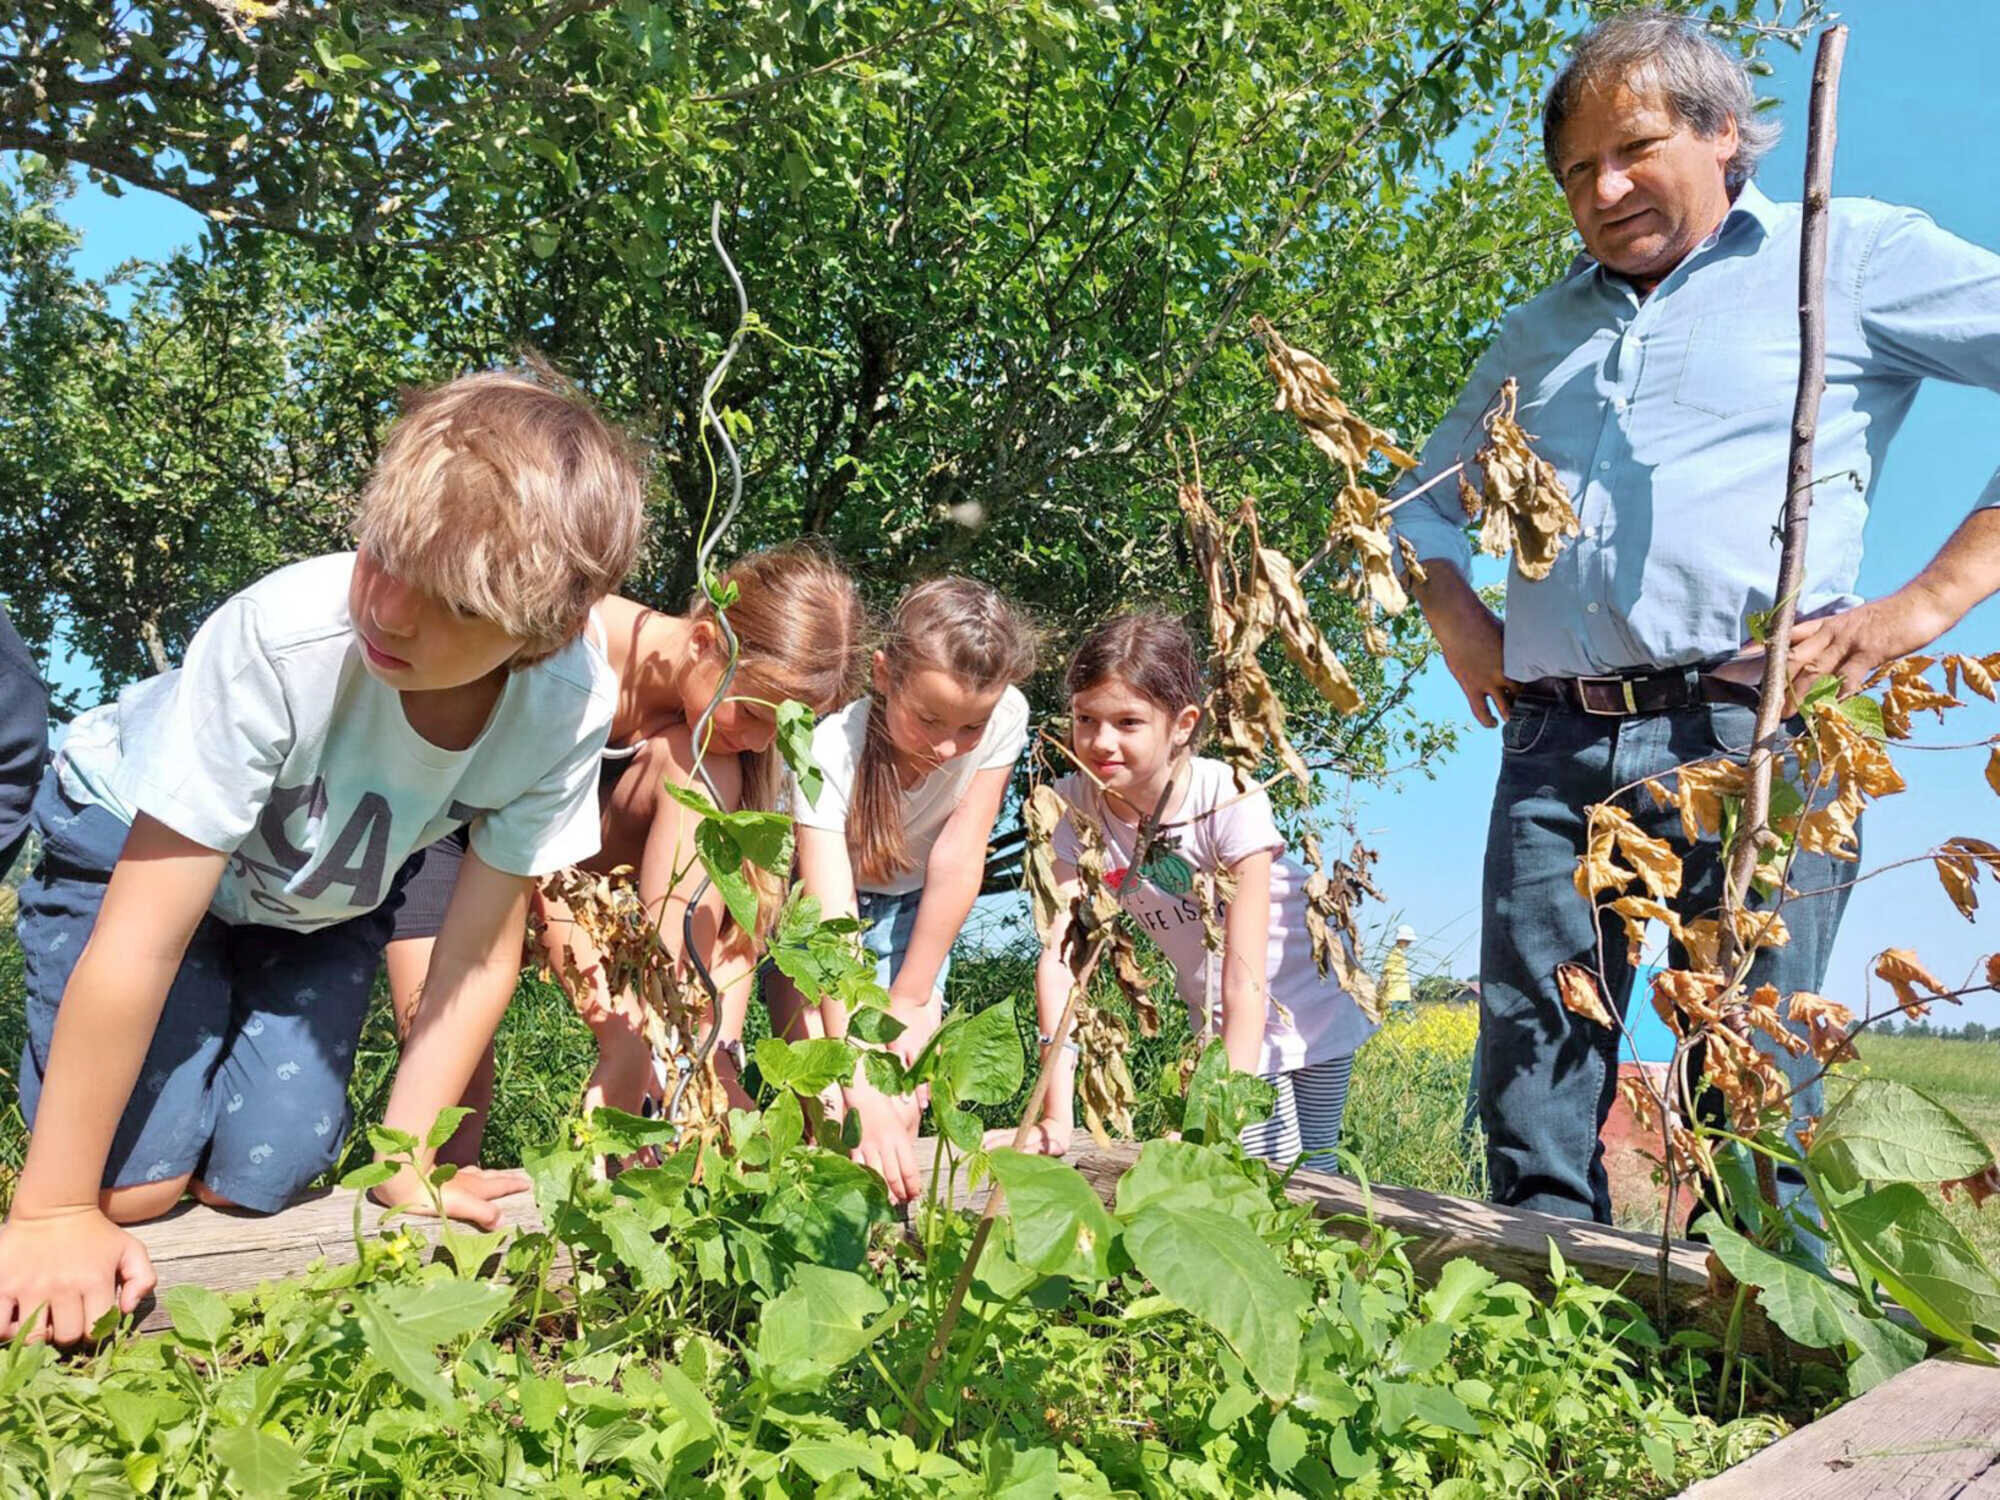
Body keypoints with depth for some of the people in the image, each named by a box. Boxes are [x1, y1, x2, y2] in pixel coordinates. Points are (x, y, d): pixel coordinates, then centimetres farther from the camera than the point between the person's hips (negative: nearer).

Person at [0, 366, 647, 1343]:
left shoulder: (569, 707, -30)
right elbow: (143, 942, -33)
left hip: (323, 893, 3)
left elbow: (479, 951, -17)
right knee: (138, 1178, -13)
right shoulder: (281, 640, -40)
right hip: (134, 843, -2)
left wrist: (402, 1164, -16)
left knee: (259, 1180, -7)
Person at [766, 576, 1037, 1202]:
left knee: (905, 1104, -14)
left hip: (907, 903, 2)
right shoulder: (830, 748, -37)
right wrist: (859, 1090, -52)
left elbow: (958, 858, -21)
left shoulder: (1004, 717, -28)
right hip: (812, 894, -2)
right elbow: (831, 920, -44)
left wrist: (910, 1003, -17)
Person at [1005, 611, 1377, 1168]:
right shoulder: (1076, 806, -18)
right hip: (1218, 1026, 3)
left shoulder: (1230, 801, -29)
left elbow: (1246, 985, -30)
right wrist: (1057, 1117, -30)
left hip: (1312, 1014, -2)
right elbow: (1059, 959, -23)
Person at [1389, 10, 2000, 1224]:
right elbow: (1429, 497, 35)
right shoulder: (1538, 337, 24)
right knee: (1530, 1099, 3)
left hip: (1748, 734, -5)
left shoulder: (1854, 258, 8)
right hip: (1554, 751, 5)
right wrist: (1455, 620, 15)